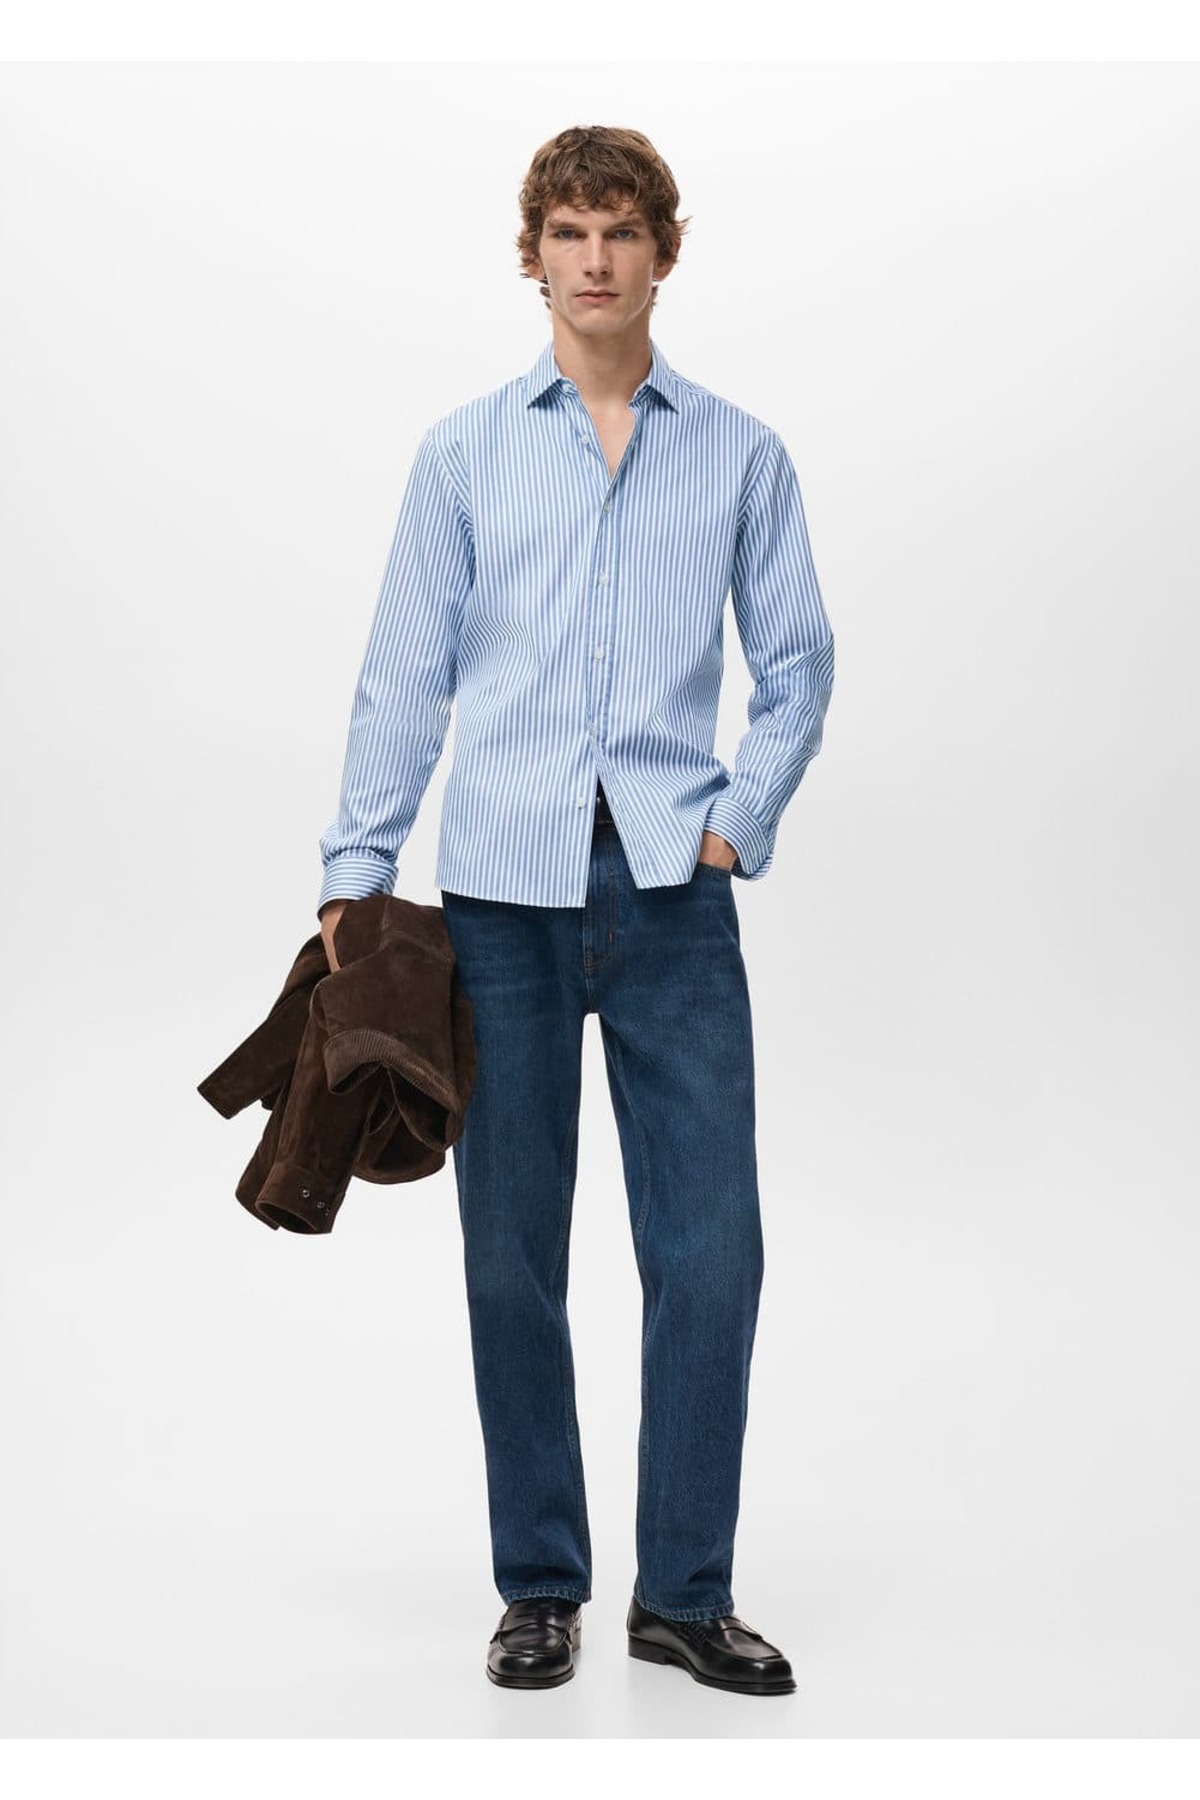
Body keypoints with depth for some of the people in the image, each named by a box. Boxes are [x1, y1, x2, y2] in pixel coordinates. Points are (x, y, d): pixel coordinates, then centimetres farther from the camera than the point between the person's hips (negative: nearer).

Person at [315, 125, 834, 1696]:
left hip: (675, 889, 0)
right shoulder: (466, 451, 9)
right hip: (505, 888, 0)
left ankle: (686, 1592, 12)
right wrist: (357, 867, 0)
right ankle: (541, 1586, 18)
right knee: (514, 1255, 5)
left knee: (710, 1246, -3)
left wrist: (742, 822, -3)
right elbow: (405, 672, 6)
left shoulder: (741, 456, 9)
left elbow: (797, 663, 11)